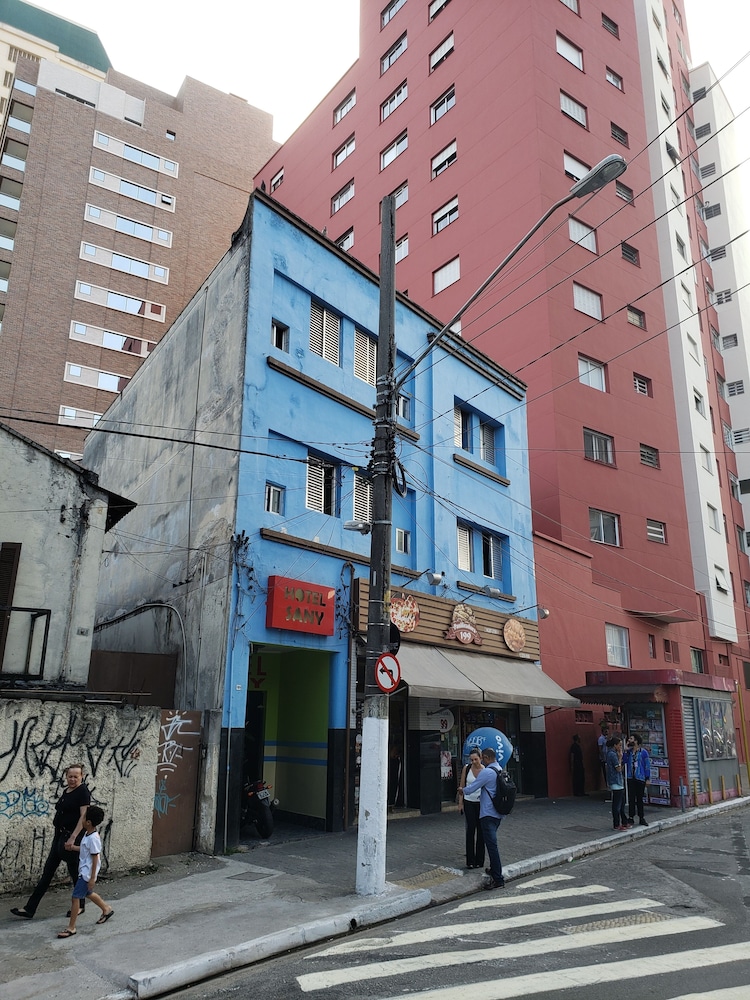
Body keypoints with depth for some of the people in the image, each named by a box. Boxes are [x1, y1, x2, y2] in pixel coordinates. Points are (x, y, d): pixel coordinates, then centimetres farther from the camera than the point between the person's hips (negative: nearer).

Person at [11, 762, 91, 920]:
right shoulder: (67, 791, 12)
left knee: (75, 872, 5)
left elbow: (84, 817, -21)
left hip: (72, 837, -9)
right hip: (60, 835, 9)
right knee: (47, 871, 10)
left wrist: (72, 838, -27)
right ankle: (29, 909, 14)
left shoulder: (83, 792, -15)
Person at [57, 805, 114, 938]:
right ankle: (107, 909, 42)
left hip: (87, 873, -10)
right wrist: (72, 847, 8)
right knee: (88, 893, 24)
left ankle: (71, 928, 4)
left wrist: (92, 877, -19)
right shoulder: (87, 834, 4)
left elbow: (95, 858, -22)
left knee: (76, 897, -6)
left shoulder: (93, 838, -25)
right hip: (84, 871, 10)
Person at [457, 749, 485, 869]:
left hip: (481, 803, 0)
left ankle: (479, 860, 17)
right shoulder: (467, 768, -2)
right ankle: (470, 860, 4)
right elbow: (462, 786, 5)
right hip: (469, 802, 1)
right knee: (470, 830, -3)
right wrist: (460, 802, 2)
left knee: (480, 831, 6)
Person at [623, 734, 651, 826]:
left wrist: (648, 778, -8)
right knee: (631, 798, 7)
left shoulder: (643, 752, -6)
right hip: (630, 778, 3)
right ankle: (631, 818, 14)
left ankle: (641, 818, 17)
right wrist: (626, 751, -12)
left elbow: (647, 765, -5)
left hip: (640, 778, -3)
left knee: (639, 798, 6)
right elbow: (624, 761, -6)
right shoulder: (628, 751, 6)